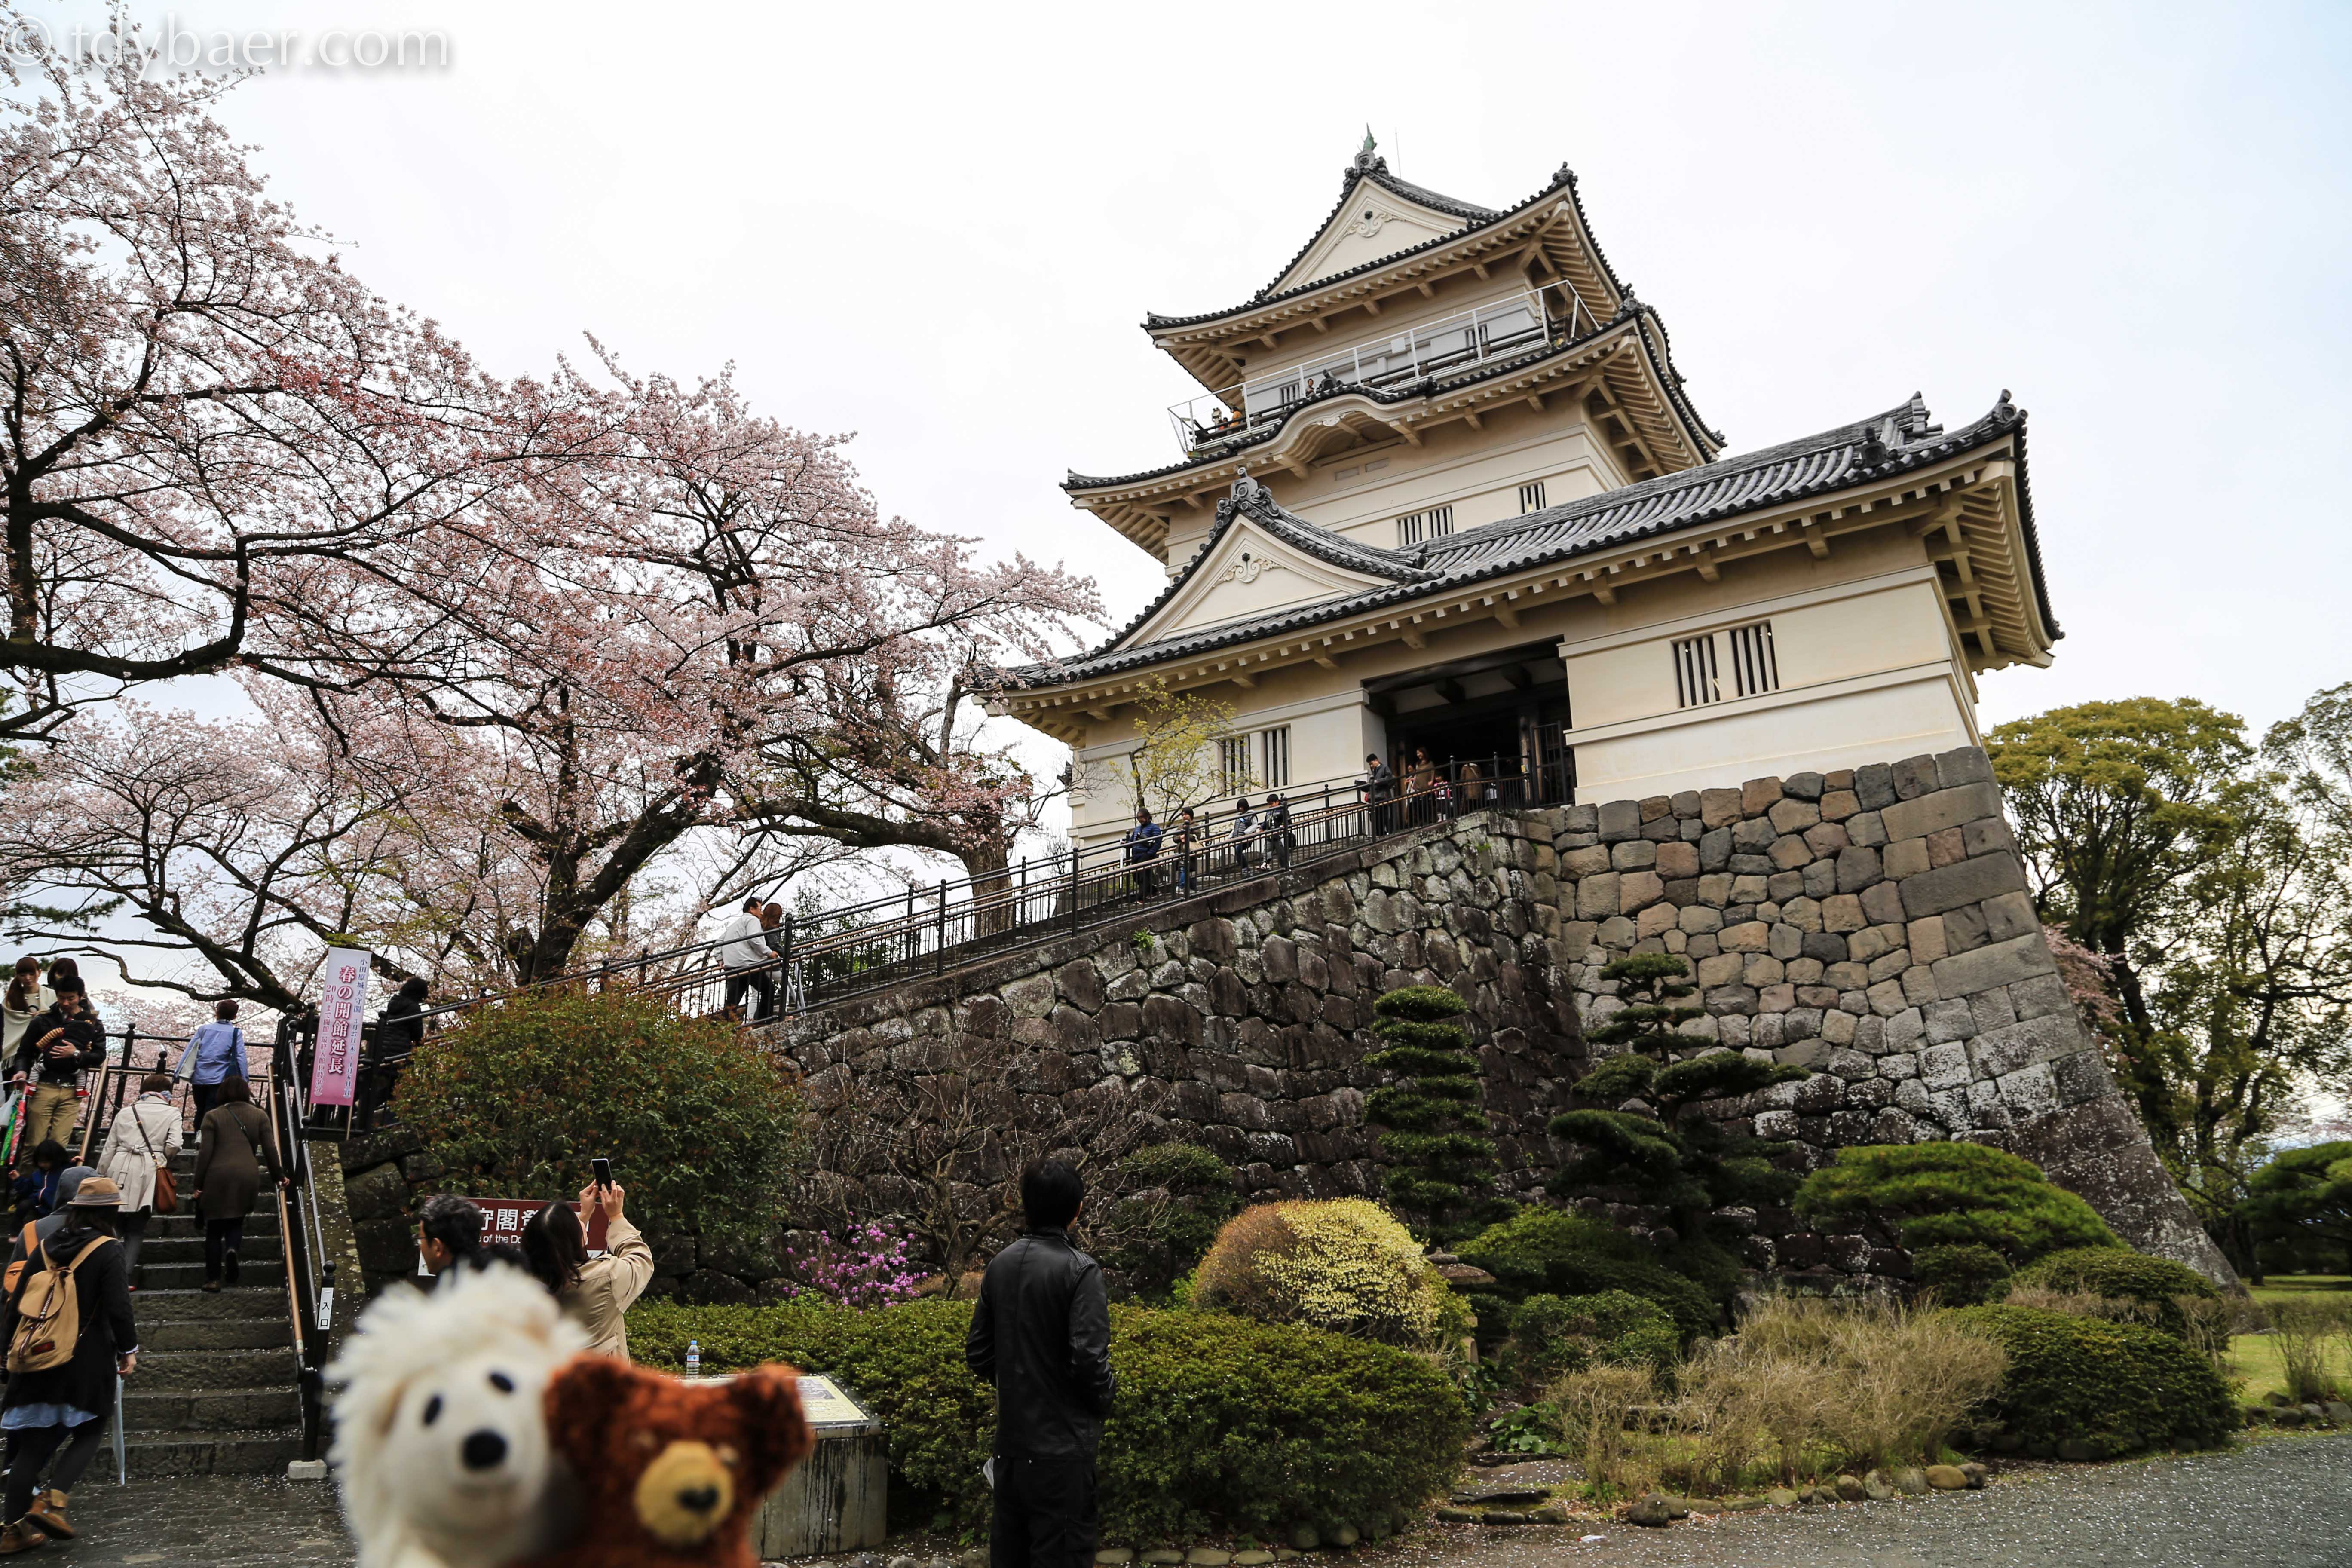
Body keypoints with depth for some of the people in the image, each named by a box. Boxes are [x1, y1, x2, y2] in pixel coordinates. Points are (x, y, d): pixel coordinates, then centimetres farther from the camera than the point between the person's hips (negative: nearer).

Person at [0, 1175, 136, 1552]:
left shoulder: (47, 1248, 6)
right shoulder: (108, 1250, -11)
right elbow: (118, 1308, -15)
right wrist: (128, 1350, -3)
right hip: (88, 1361, -5)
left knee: (32, 1442, 10)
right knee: (89, 1434, 9)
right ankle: (52, 1500, -10)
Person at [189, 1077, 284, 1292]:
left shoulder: (212, 1116, 4)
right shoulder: (259, 1116, 9)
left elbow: (205, 1153, -2)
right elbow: (270, 1150, 7)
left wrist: (199, 1184, 2)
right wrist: (278, 1175, 18)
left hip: (217, 1177, -1)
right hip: (248, 1177, 1)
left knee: (214, 1229, 9)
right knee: (236, 1222, 16)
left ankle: (213, 1279, 8)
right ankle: (232, 1248, -16)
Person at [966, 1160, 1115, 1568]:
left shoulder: (1000, 1264, 3)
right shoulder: (1080, 1270, -16)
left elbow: (977, 1354, 8)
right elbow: (1089, 1359, -21)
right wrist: (1104, 1397, -2)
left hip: (1010, 1441, 6)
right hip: (1062, 1444, -6)